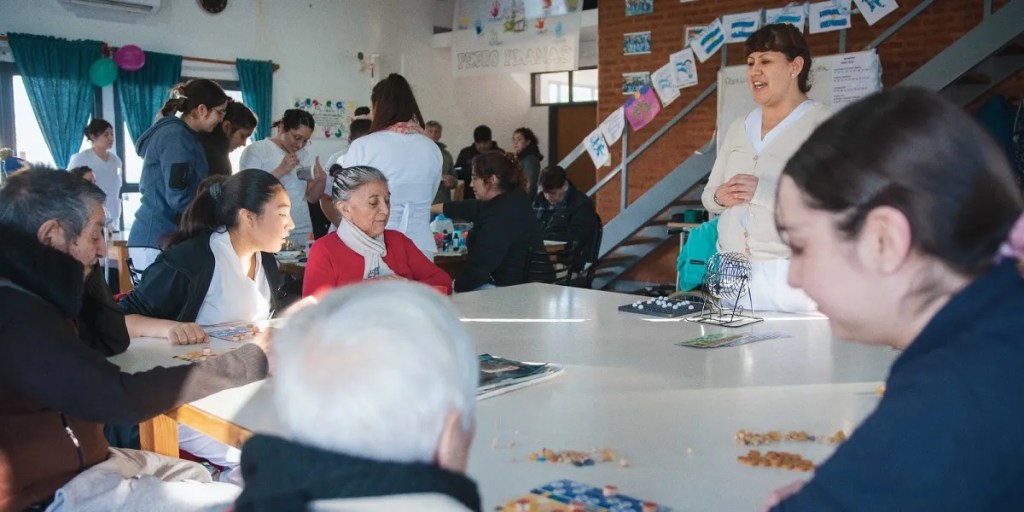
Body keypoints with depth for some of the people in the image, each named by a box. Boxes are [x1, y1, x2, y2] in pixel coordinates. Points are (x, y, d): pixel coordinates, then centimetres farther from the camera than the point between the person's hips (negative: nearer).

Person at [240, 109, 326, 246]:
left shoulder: (305, 156, 13)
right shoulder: (256, 150, -3)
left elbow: (312, 198, 13)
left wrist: (321, 180, -6)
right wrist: (280, 170, -18)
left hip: (302, 232, 5)